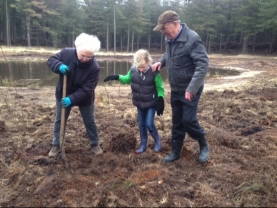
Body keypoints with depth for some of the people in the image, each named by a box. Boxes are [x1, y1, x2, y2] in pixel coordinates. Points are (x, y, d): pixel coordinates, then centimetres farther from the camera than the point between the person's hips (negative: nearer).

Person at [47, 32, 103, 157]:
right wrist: (60, 66, -31)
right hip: (63, 95, 2)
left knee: (90, 121, 13)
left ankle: (95, 144, 33)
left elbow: (86, 89, -29)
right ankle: (56, 145, 32)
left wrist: (72, 99, -38)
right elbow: (51, 60, -8)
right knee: (59, 120, 14)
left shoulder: (94, 67, -30)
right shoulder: (66, 53, -22)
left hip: (84, 98, -2)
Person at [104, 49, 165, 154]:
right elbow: (127, 79, 10)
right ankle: (143, 145, 29)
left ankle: (157, 140, 24)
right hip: (139, 103, 5)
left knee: (149, 124, -5)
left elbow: (160, 88, -11)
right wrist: (117, 77, -4)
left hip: (151, 103, -4)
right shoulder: (133, 70, -10)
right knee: (141, 124, 13)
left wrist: (160, 99, -20)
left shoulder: (154, 72, -22)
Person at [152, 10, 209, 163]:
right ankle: (176, 151, 26)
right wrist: (161, 61, 0)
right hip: (175, 89, 7)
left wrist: (192, 88, -32)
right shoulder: (169, 39, 2)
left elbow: (203, 64, -26)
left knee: (188, 120, -5)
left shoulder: (192, 39, -22)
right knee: (177, 122, 13)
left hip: (189, 90, -7)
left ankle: (204, 146, 21)